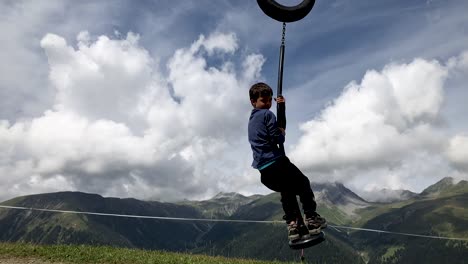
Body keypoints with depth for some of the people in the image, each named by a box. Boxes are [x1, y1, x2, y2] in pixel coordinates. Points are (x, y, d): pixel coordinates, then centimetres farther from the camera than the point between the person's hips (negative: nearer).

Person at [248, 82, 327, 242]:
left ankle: (293, 225, 14)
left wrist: (280, 105, 27)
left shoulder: (251, 119, 21)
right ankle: (311, 218, 7)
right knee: (303, 184, 10)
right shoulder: (268, 114, -7)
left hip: (263, 171, 8)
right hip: (276, 162, -8)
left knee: (287, 192, 22)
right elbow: (278, 138, -14)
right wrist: (282, 133, 6)